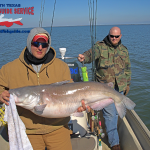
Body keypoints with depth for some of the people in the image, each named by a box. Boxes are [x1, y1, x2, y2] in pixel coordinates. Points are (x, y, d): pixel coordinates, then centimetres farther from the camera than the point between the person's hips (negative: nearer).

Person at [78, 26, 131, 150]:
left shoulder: (124, 50, 10)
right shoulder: (100, 46, -4)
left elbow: (128, 69, 18)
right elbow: (91, 54, -24)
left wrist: (128, 84, 18)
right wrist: (84, 57, -47)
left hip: (120, 87, 5)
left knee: (116, 112, 14)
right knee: (110, 113, -3)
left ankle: (110, 133, 36)